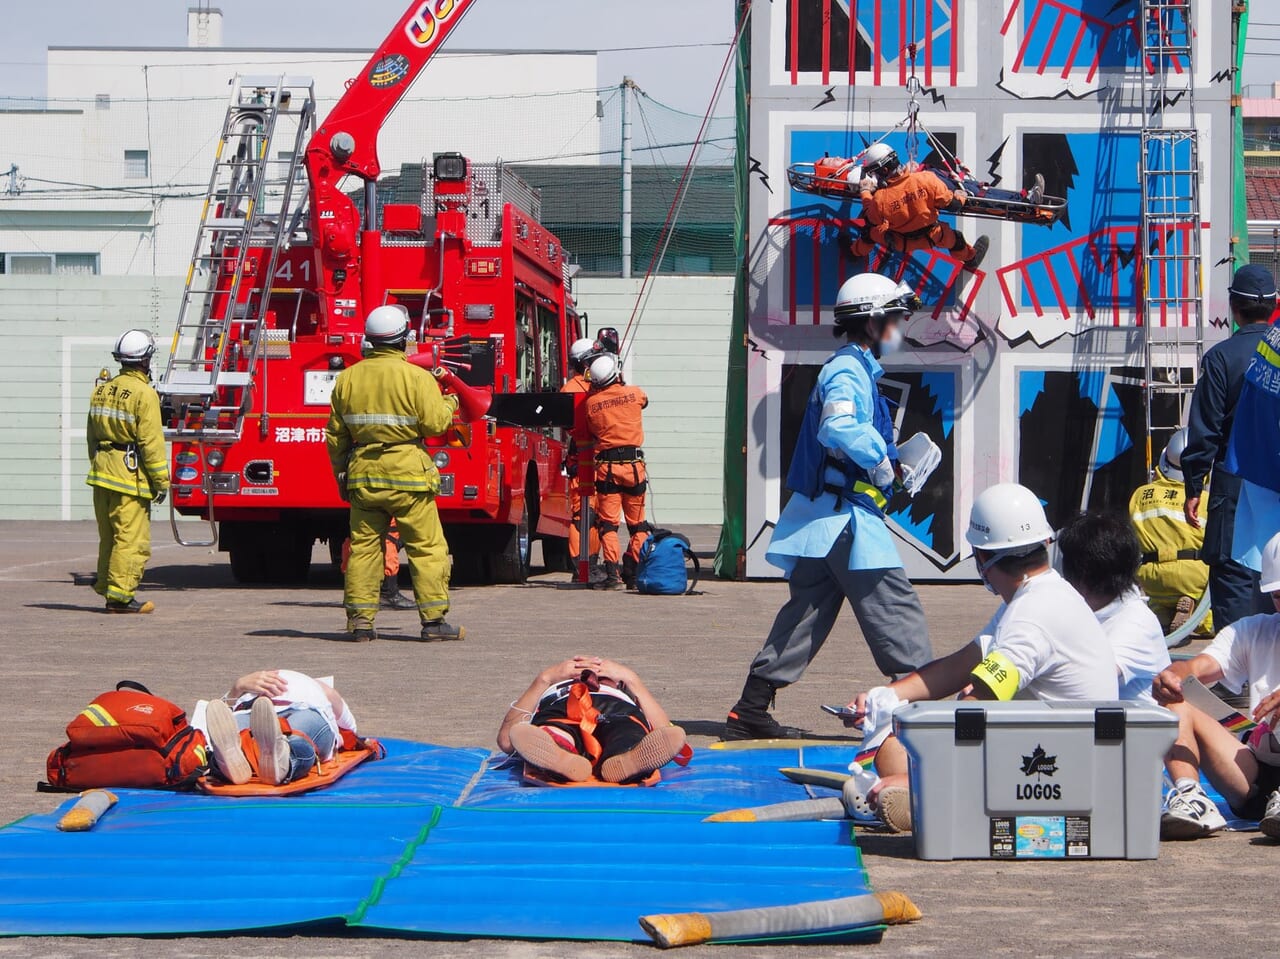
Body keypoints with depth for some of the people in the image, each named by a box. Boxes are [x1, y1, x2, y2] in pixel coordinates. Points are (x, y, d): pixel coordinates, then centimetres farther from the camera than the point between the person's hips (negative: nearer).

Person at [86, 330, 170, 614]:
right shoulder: (144, 394, -12)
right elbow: (151, 442, -15)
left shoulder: (102, 390, 13)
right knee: (132, 537, -5)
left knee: (109, 535, 18)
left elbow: (92, 434, 18)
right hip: (130, 473, -8)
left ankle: (105, 586, 25)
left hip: (102, 471, 8)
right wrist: (161, 481, -10)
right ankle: (119, 595, -8)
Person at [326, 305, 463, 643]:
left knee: (363, 546, 9)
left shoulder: (347, 378, 6)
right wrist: (449, 405, 10)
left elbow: (335, 434, 11)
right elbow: (435, 423, -11)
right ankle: (433, 619, -1)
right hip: (407, 475, -4)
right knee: (428, 546, 2)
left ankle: (360, 619, 7)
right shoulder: (417, 377, -9)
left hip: (362, 475, 4)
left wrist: (341, 472, 22)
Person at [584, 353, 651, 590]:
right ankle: (633, 572, 8)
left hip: (606, 466, 0)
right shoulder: (634, 394, -2)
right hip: (634, 465, 0)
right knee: (637, 524, 10)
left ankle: (612, 572, -9)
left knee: (608, 523, 2)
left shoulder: (591, 403, -2)